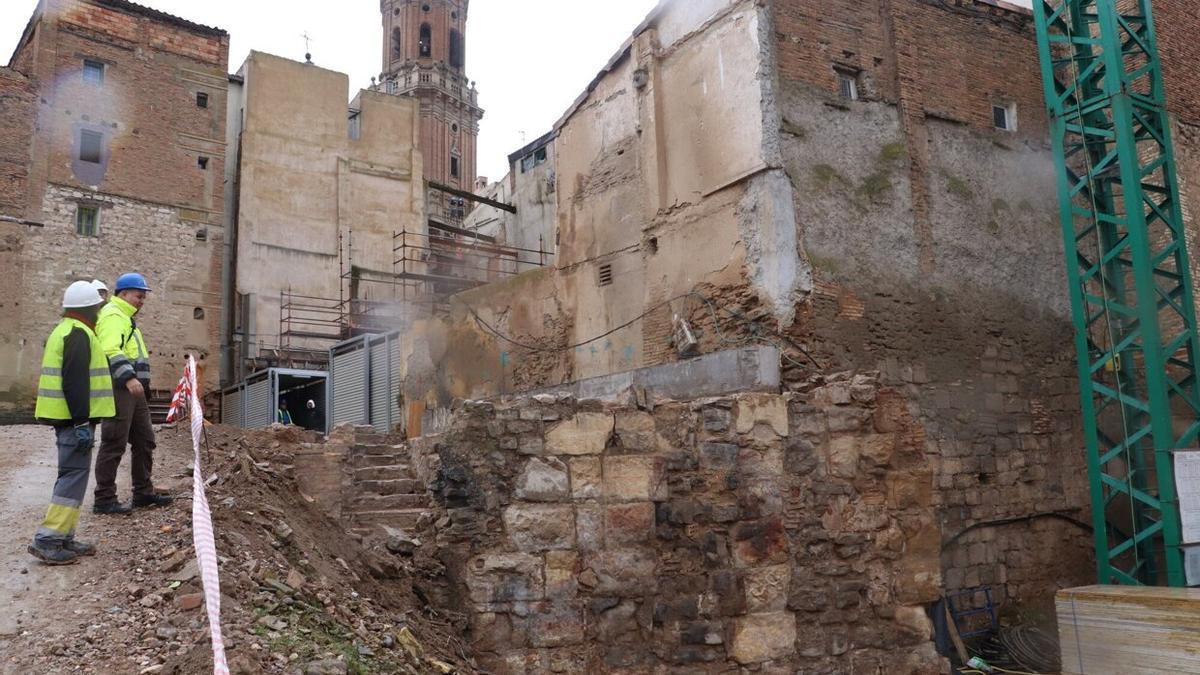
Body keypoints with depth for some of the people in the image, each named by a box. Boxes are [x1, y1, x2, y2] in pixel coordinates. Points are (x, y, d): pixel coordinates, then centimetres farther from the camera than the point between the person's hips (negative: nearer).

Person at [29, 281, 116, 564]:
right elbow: (75, 382, -22)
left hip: (66, 417, 11)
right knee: (74, 476, -9)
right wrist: (81, 422, -23)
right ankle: (47, 540, -10)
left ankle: (64, 538, 18)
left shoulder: (64, 330, 20)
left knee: (72, 475, 14)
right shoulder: (78, 334, -14)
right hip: (74, 418, -11)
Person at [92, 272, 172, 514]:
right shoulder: (113, 315, -10)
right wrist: (129, 378, -34)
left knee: (144, 440, 14)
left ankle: (143, 493, 22)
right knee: (114, 444, -7)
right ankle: (104, 500, -1)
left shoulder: (125, 318, 24)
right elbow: (111, 351, -25)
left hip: (132, 389, 11)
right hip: (118, 388, -11)